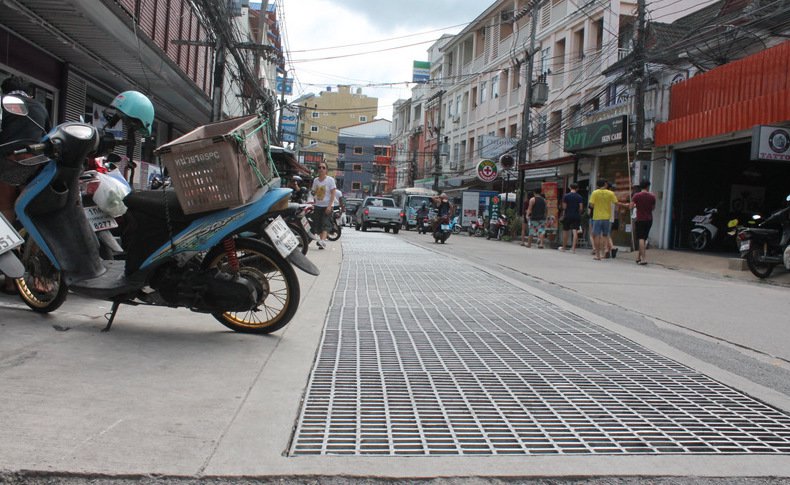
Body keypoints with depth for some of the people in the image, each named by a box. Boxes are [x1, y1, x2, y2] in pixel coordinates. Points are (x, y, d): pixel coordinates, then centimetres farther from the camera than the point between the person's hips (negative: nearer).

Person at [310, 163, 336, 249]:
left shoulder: (330, 180, -4)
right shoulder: (315, 180, 11)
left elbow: (333, 194, -9)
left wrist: (329, 206, -18)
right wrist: (313, 192, -5)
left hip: (327, 206, -6)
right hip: (318, 206, 6)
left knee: (325, 224, -18)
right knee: (318, 225, 3)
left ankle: (322, 240, -32)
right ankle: (322, 242, 8)